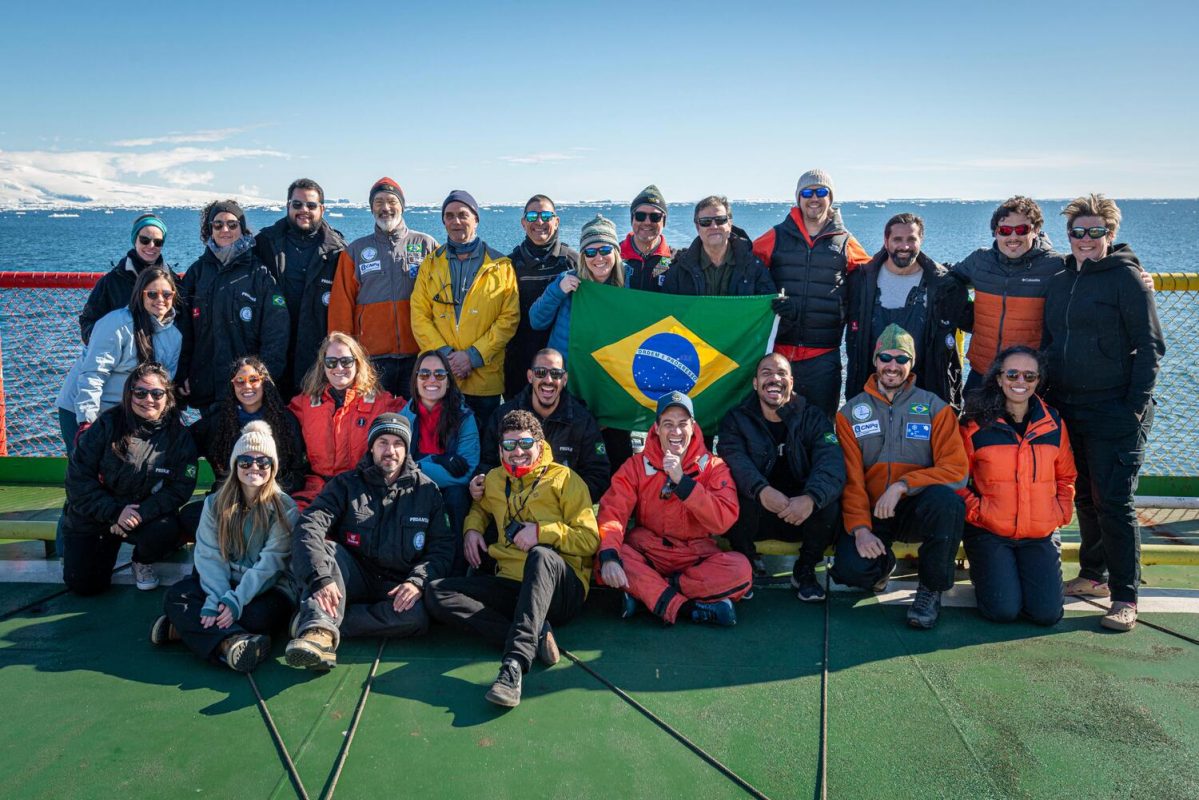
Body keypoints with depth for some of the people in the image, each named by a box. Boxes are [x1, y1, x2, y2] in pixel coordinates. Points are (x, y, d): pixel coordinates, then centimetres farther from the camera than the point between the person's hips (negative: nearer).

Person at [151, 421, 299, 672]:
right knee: (175, 596, -23)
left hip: (266, 587, -3)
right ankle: (231, 641, -43)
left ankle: (184, 627, -25)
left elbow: (270, 562, -13)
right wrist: (215, 601, -22)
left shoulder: (284, 507, -5)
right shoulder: (215, 503, 5)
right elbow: (209, 556, -6)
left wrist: (235, 600, -25)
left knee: (262, 614, -36)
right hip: (222, 582, 4)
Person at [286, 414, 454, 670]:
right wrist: (321, 578, -31)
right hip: (354, 579, 1)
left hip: (398, 589, 0)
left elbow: (442, 546, 1)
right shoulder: (347, 484, 2)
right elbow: (309, 526, -14)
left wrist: (417, 582, -19)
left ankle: (320, 622, -31)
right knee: (323, 549, -28)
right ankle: (320, 631, -46)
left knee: (417, 615, -34)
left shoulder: (426, 490, 5)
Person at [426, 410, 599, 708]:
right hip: (509, 585, 5)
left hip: (560, 589, -5)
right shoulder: (494, 480, 19)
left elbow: (590, 540, -1)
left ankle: (514, 663, -50)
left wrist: (543, 532, -13)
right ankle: (535, 635, -30)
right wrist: (472, 528, 19)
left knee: (542, 555, -39)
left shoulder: (564, 479, 5)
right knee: (436, 593, -18)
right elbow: (479, 508, 41)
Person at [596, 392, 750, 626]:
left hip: (697, 558, 0)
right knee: (604, 558, -30)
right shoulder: (636, 466, 0)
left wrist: (682, 481, -24)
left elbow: (723, 521, -17)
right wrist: (609, 557, -31)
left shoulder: (714, 467, -2)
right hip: (646, 556, 0)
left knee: (740, 568, -29)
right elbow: (613, 512, -12)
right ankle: (688, 608, -27)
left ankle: (644, 591, -20)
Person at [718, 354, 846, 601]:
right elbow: (736, 461, -21)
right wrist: (762, 491, -43)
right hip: (752, 517, -1)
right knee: (735, 495, -31)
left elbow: (831, 464, -18)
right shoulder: (736, 420, -2)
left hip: (801, 517, 1)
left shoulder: (813, 418, -1)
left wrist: (811, 498, -41)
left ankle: (805, 570, -1)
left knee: (829, 503, -28)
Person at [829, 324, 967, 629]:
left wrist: (902, 485, -22)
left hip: (916, 510, 0)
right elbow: (850, 477, -2)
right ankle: (883, 562, 13)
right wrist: (860, 528, -17)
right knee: (850, 569, -28)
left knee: (946, 499, -35)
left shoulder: (935, 407, 3)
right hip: (871, 512, 0)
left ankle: (931, 589, -12)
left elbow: (955, 469, -8)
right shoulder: (850, 412, 6)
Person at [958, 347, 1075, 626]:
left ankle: (1020, 572, 22)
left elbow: (1066, 476, 17)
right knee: (1003, 610, -15)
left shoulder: (1054, 422, 6)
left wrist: (1061, 513, 3)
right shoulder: (976, 422, -5)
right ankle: (982, 571, 19)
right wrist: (974, 509, -11)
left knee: (1047, 613, -10)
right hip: (988, 531, -3)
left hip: (1040, 534, 3)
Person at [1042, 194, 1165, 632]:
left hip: (1114, 412, -6)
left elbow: (1149, 347, -8)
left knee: (1113, 502, -7)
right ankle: (1093, 576, 28)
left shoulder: (1126, 277, -5)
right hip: (1068, 410, 6)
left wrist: (1137, 406, -14)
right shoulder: (1059, 282, 13)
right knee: (1085, 498, 14)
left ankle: (1125, 598, 0)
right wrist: (1047, 398, 13)